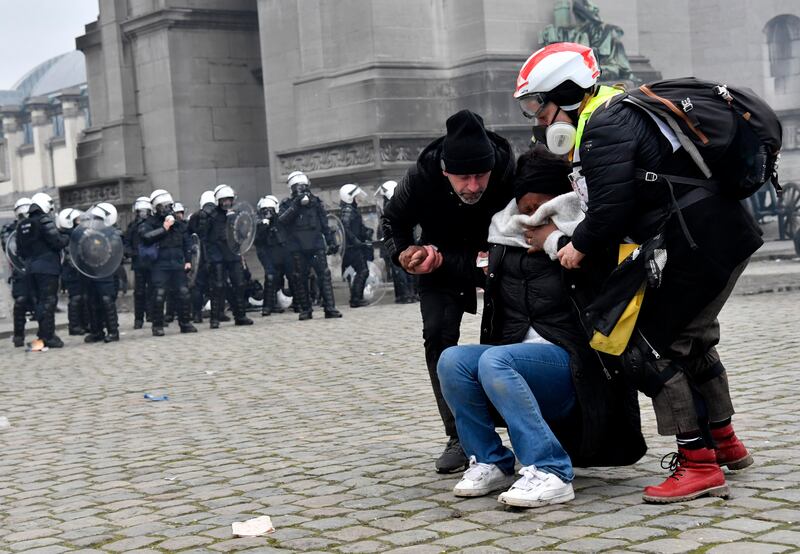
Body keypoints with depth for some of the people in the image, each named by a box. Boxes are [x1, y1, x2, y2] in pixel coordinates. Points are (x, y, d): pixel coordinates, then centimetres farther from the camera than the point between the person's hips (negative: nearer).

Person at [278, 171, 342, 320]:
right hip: (297, 248, 0)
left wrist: (331, 242, 10)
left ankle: (330, 308, -8)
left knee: (324, 275, -7)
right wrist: (294, 206, -19)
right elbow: (281, 220, -13)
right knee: (300, 279, 2)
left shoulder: (316, 202, 10)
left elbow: (325, 224, 14)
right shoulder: (287, 204, 5)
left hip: (316, 245, 1)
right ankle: (305, 309, 10)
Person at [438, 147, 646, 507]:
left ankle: (550, 473, -32)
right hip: (514, 358, 6)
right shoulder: (504, 239, 12)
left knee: (494, 361, -32)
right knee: (451, 361, -20)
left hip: (567, 364, -6)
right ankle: (491, 463, -9)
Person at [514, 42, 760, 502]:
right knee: (692, 339, 25)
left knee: (649, 346, -6)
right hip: (728, 234, 11)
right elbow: (611, 200, 19)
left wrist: (580, 249, -4)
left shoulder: (604, 128, -15)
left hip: (704, 244, -11)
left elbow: (610, 211, -22)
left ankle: (698, 464, -5)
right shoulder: (616, 114, 17)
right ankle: (724, 443, 38)